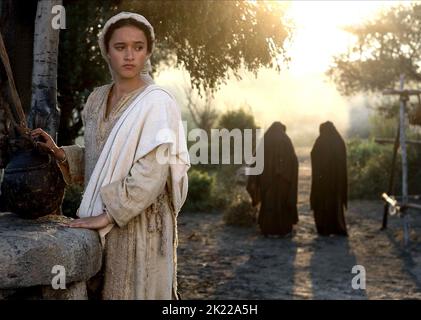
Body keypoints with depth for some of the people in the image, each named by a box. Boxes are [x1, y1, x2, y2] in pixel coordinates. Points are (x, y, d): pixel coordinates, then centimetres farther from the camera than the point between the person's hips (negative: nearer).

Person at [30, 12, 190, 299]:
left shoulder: (157, 102, -12)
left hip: (140, 221, -6)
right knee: (101, 290, 12)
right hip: (102, 222, 6)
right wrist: (59, 153, -1)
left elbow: (151, 173, -18)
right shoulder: (98, 99, 8)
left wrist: (108, 215, -18)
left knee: (133, 290, 3)